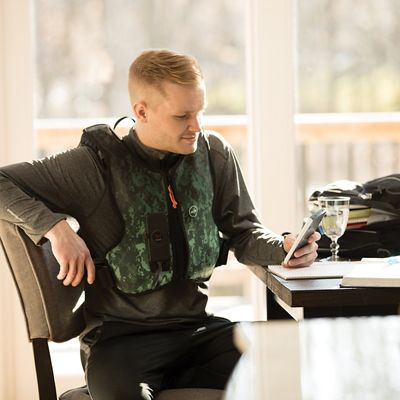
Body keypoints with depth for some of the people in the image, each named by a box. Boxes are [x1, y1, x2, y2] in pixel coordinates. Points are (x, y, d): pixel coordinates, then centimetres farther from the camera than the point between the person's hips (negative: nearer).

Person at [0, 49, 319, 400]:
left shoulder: (214, 154, 7)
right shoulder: (98, 164, -5)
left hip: (198, 328, 5)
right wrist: (56, 227, -16)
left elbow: (243, 233, 13)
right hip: (121, 336, -4)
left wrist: (282, 248, -7)